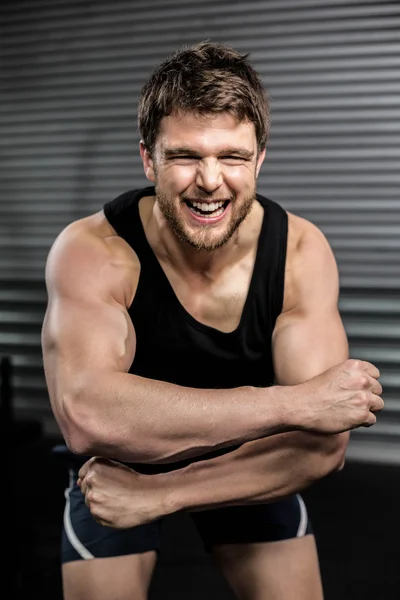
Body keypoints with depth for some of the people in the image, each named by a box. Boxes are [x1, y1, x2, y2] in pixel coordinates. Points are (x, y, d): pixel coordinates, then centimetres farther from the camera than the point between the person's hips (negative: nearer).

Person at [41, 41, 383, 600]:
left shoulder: (301, 251, -25)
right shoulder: (91, 251, -31)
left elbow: (323, 444, -29)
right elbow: (87, 417, -48)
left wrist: (160, 495, -35)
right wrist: (296, 403, -47)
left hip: (252, 461, 2)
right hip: (118, 466, -1)